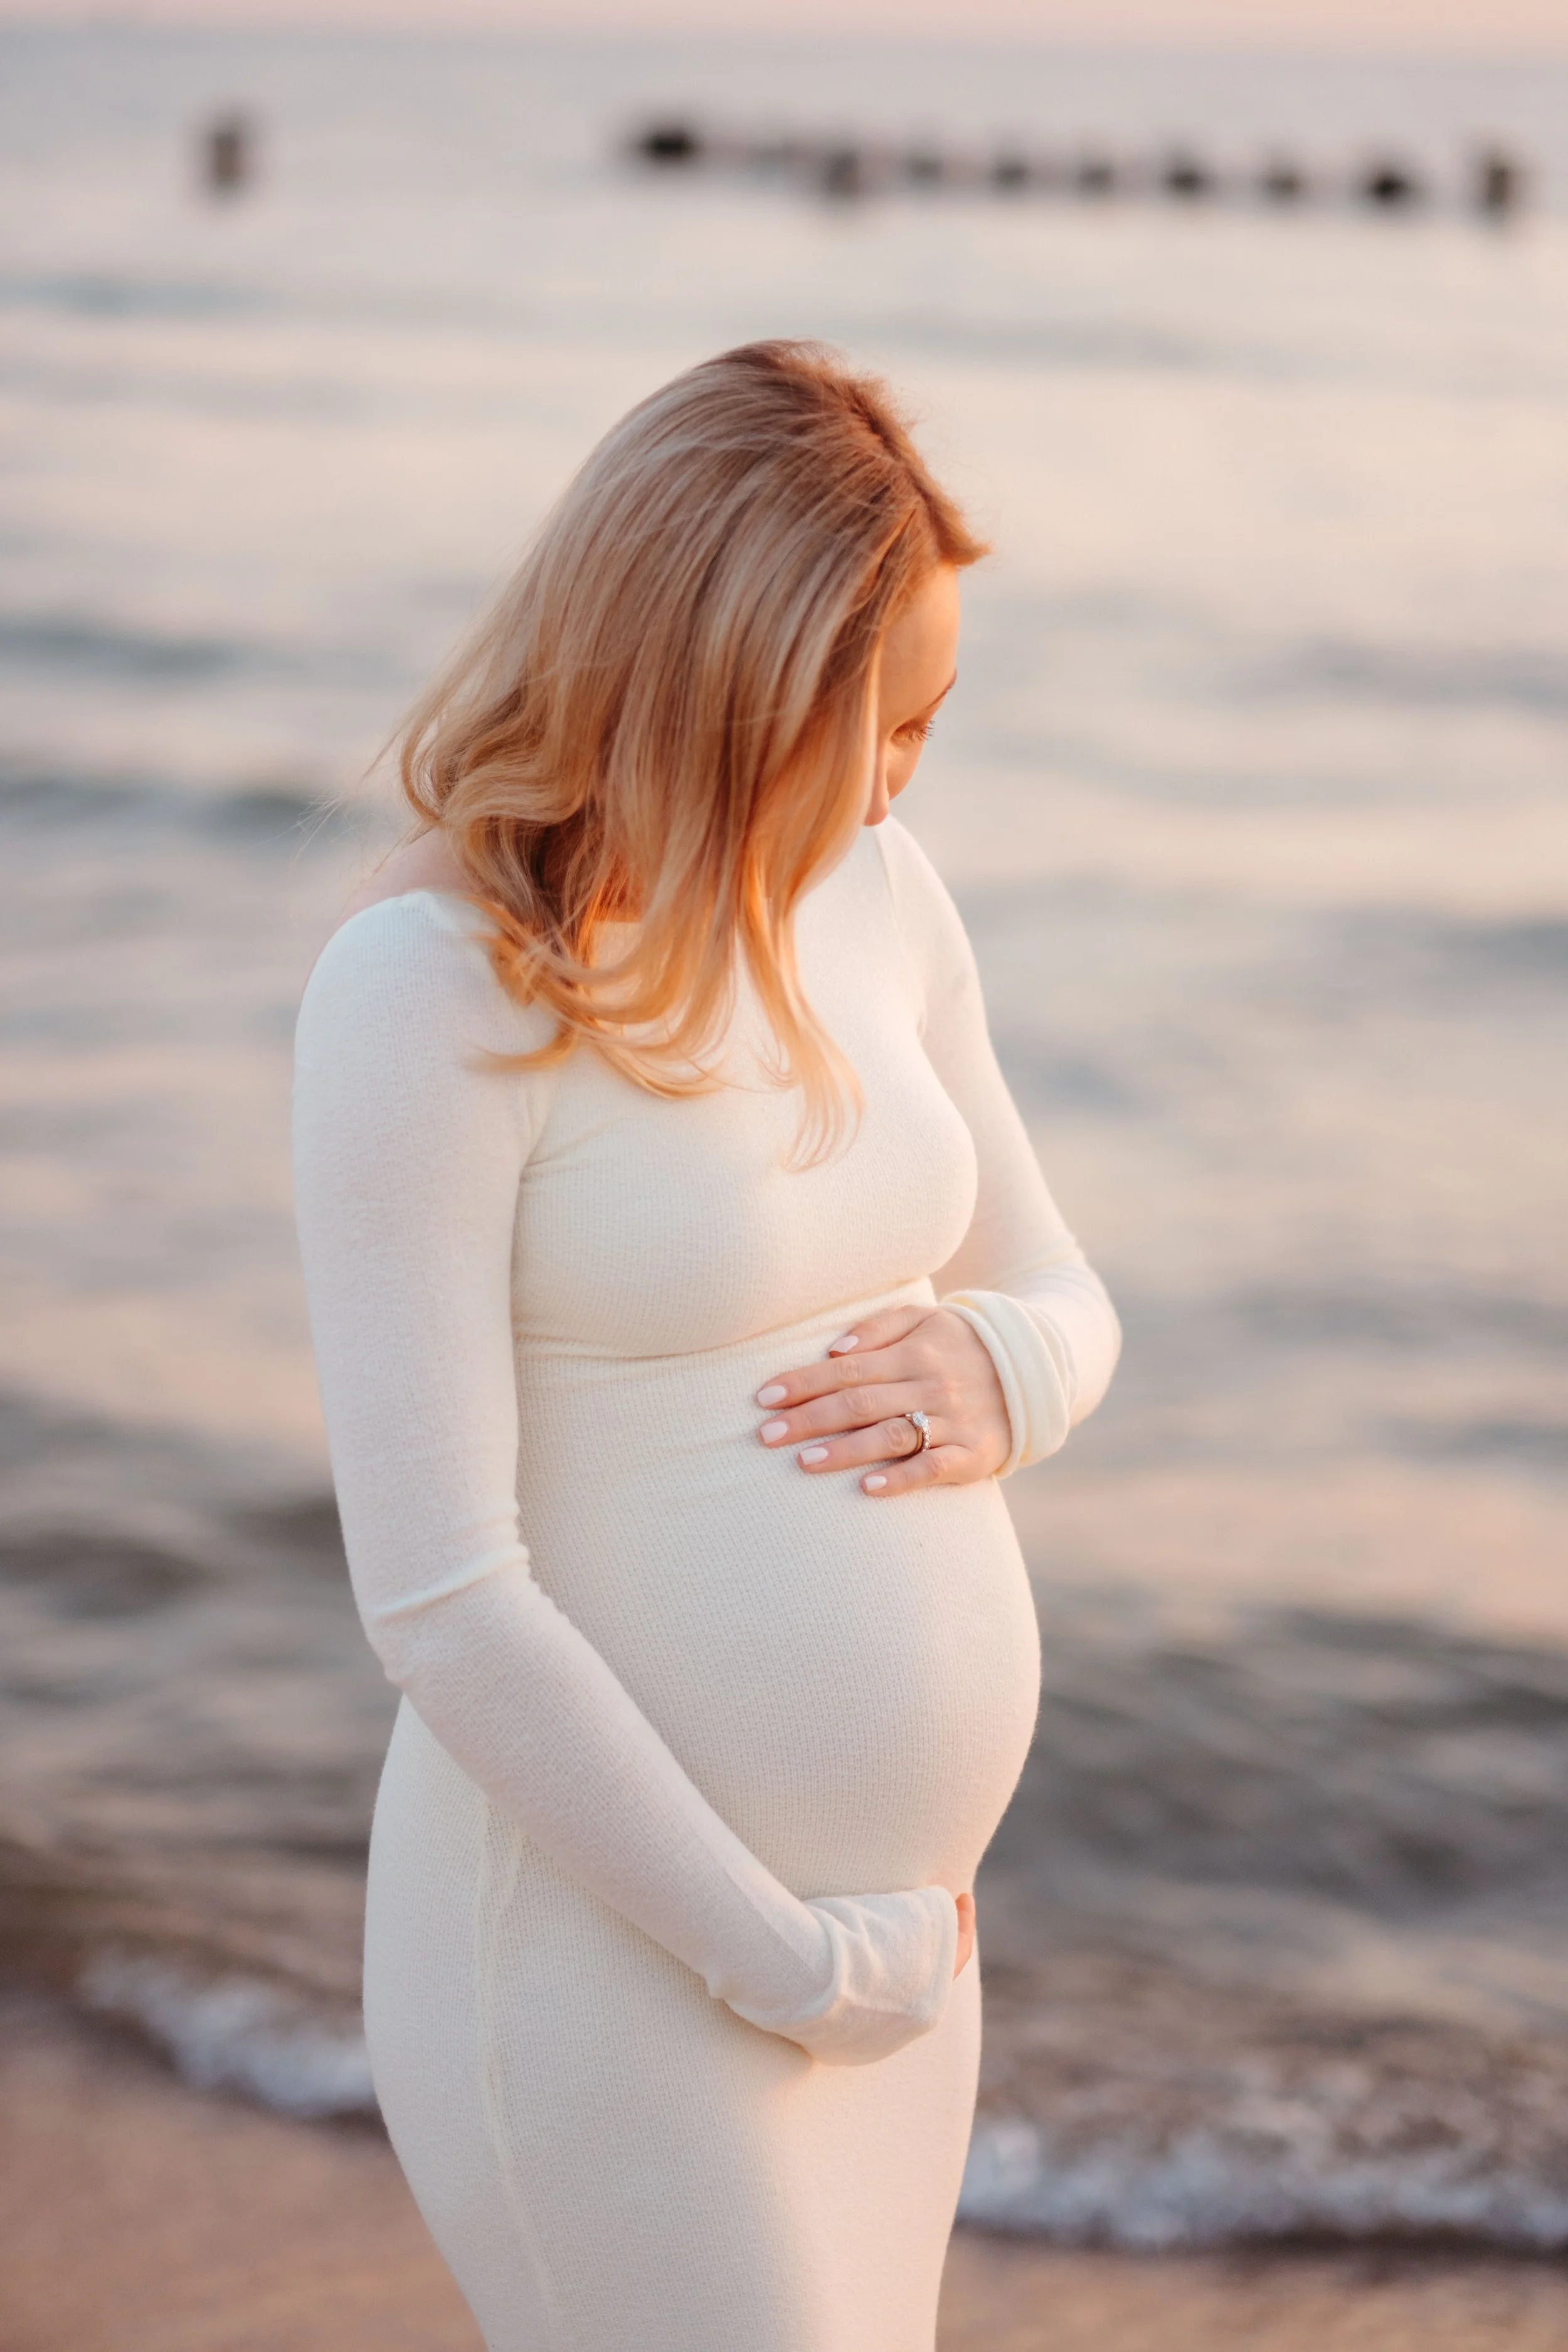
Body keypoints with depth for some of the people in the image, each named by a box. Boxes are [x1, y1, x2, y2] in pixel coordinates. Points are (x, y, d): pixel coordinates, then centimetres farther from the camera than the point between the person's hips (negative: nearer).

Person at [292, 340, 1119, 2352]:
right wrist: (794, 1966, -15)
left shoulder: (873, 901, 3)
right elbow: (438, 1599, -21)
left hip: (885, 1915, 7)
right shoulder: (426, 992, -19)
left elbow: (1058, 1300, 15)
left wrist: (996, 1377, -10)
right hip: (604, 1940, -7)